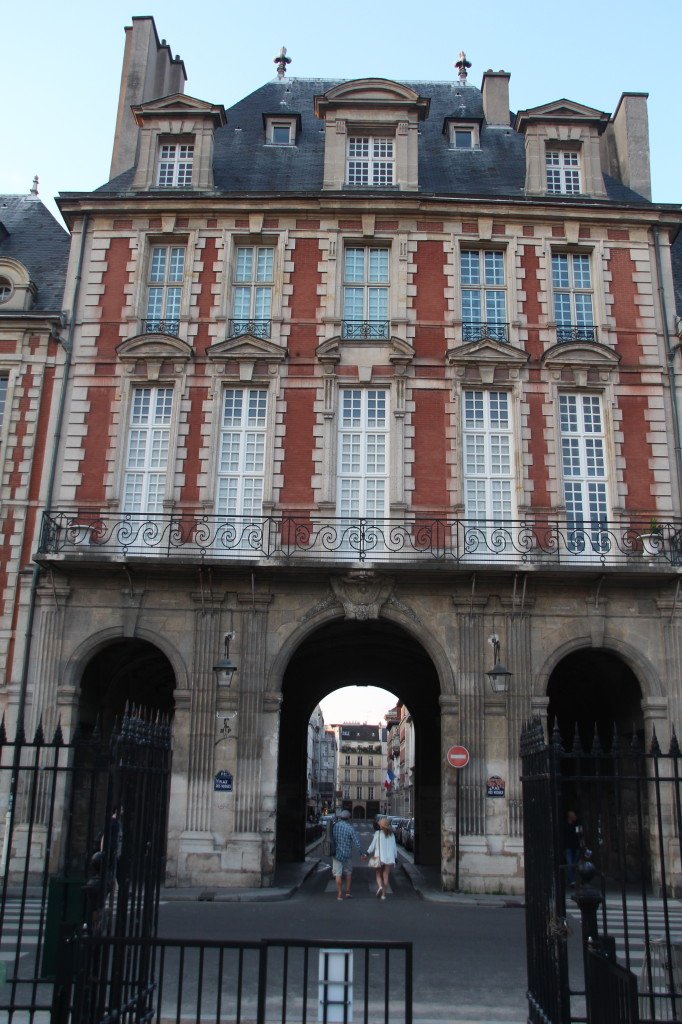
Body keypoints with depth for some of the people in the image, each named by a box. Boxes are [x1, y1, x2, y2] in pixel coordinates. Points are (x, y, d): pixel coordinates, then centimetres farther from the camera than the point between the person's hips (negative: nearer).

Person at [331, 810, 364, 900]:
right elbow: (356, 842, -13)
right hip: (347, 854, -1)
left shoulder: (334, 826, -5)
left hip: (336, 853, 1)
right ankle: (348, 892, 19)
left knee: (338, 874, 6)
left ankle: (340, 894, 7)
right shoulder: (350, 828, -13)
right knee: (348, 872, 19)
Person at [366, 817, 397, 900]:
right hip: (389, 858, 3)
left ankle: (380, 886, -16)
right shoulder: (391, 834, 3)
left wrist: (368, 853, 6)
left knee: (378, 875, 11)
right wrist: (395, 857, 14)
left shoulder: (378, 833, -7)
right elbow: (394, 846, 6)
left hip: (379, 857, -3)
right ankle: (383, 894, 8)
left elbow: (373, 845, -5)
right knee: (386, 876, 9)